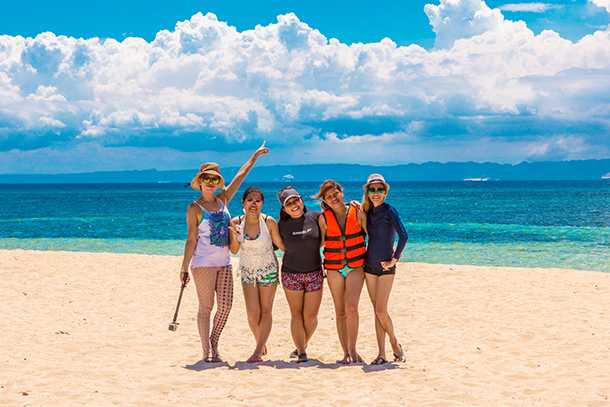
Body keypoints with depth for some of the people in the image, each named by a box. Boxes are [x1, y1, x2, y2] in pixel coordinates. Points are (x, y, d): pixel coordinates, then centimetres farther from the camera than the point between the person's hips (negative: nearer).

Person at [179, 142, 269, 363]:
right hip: (203, 262, -5)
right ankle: (207, 350, 4)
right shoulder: (195, 208, -4)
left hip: (224, 262, 5)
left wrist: (256, 155, 29)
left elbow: (240, 175, 20)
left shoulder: (223, 200, 11)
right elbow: (191, 239, -6)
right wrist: (184, 267, -10)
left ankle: (214, 343, 17)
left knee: (225, 304, -1)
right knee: (206, 306, -3)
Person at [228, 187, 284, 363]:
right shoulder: (236, 223, -7)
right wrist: (235, 236, -21)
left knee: (265, 312, -1)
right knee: (253, 313, -4)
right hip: (247, 271, 2)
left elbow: (281, 245, -5)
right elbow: (234, 251, -4)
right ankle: (261, 342, 23)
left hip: (268, 270, -2)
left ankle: (258, 351, 4)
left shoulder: (269, 222, -14)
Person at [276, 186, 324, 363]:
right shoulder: (282, 225, -4)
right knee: (296, 314, 1)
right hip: (291, 274, 0)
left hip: (314, 274, 0)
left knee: (311, 316, 0)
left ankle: (303, 345, 25)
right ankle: (301, 353, 6)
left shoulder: (316, 217, -5)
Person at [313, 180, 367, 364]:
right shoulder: (324, 219, -1)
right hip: (334, 268, 1)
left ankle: (352, 349, -4)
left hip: (356, 267, -1)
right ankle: (346, 353, 14)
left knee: (351, 307, -18)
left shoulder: (357, 213, -2)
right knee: (340, 312, 4)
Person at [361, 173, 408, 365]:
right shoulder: (368, 212, 9)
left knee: (381, 311, -9)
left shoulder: (390, 211, -9)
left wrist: (394, 259, -14)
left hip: (385, 266, -6)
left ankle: (395, 344, 15)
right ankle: (382, 354, 8)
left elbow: (403, 235, -16)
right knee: (377, 311, 5)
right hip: (369, 265, 6)